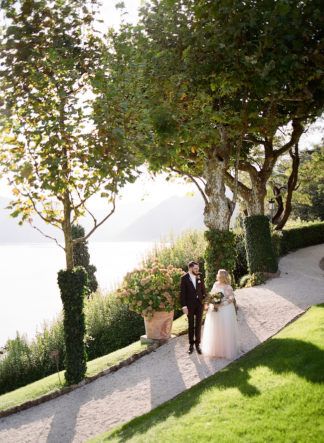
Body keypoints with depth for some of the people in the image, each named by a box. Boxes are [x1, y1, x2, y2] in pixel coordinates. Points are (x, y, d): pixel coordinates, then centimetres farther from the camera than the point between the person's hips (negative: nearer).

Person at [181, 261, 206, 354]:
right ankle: (191, 344, 20)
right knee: (191, 325, 10)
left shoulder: (200, 276, -1)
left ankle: (197, 344, 15)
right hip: (190, 305, -2)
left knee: (198, 325, 5)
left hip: (200, 303, 2)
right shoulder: (184, 278, -10)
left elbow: (203, 289, 7)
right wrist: (184, 306, -12)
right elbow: (182, 293, -9)